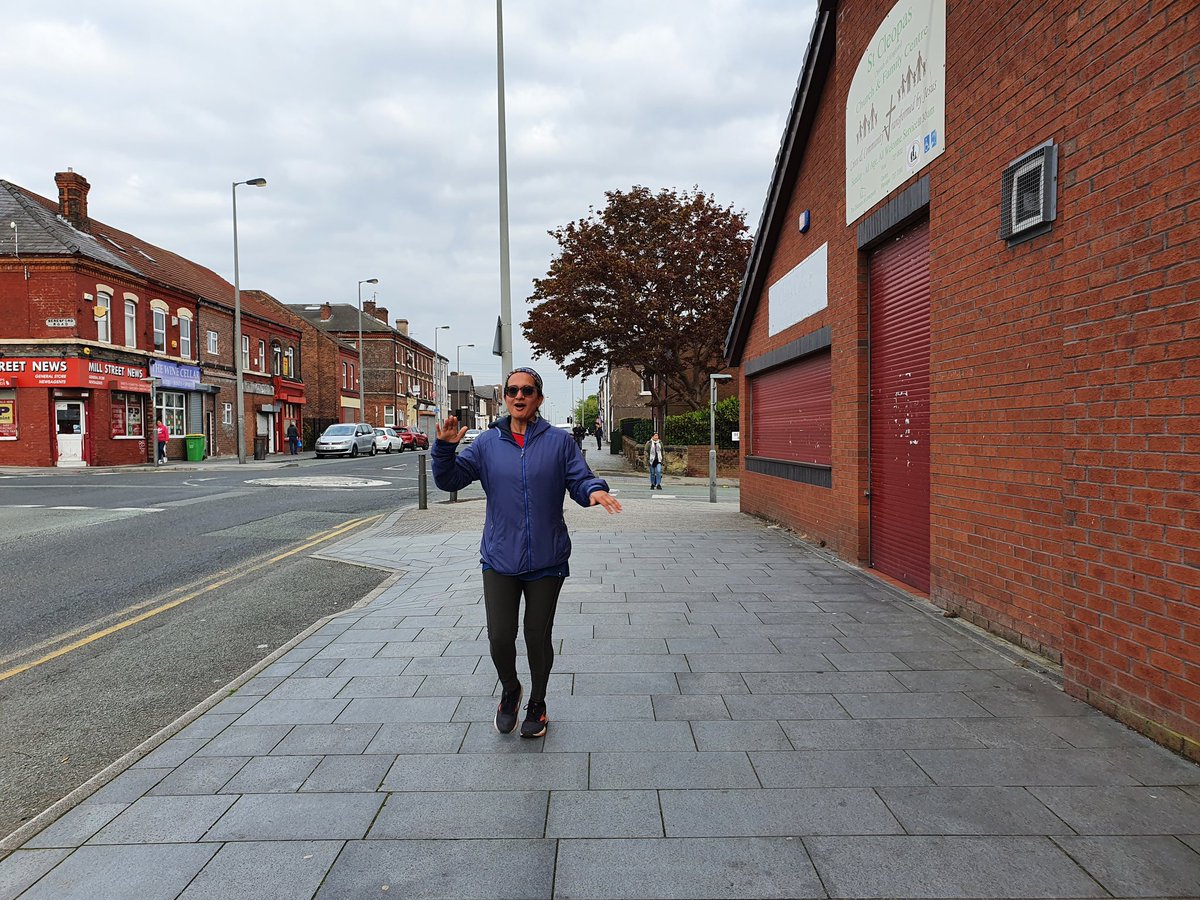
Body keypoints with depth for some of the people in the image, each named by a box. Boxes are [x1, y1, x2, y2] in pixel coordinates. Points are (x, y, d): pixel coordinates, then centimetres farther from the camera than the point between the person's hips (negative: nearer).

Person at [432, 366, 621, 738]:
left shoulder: (559, 441, -2)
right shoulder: (487, 443, 2)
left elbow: (580, 481, -4)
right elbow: (449, 480, 1)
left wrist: (595, 490, -27)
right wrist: (445, 448, -17)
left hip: (547, 560, -1)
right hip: (500, 559, 1)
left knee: (539, 637, 11)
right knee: (500, 638, 0)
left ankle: (537, 702, 37)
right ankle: (510, 690, 34)